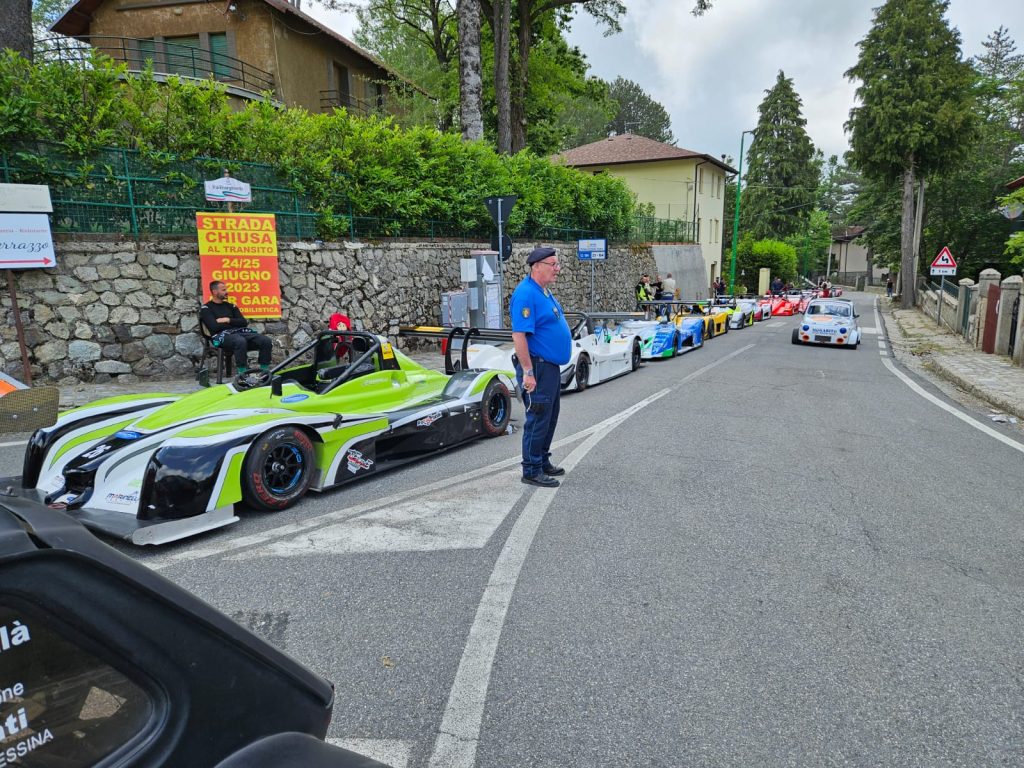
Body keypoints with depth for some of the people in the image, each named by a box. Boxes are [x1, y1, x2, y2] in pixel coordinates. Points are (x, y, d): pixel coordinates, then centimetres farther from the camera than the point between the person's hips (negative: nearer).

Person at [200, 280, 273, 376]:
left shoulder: (230, 306, 25)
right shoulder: (206, 309, 9)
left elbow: (244, 322, 13)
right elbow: (214, 327, -6)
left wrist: (228, 320, -2)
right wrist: (234, 323, 3)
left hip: (240, 332, 6)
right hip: (221, 335, -6)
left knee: (266, 341, -20)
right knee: (240, 341, -42)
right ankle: (243, 374, -38)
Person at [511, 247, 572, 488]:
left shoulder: (544, 291, 13)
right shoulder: (526, 294, -19)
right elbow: (519, 335, -24)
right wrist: (527, 372, -26)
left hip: (551, 366, 10)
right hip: (537, 367, -10)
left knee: (550, 417, 18)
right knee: (538, 419, -3)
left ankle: (543, 462, 31)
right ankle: (531, 471, 8)